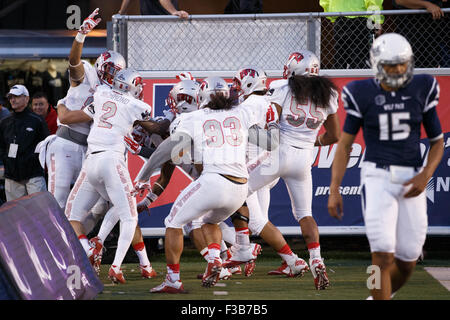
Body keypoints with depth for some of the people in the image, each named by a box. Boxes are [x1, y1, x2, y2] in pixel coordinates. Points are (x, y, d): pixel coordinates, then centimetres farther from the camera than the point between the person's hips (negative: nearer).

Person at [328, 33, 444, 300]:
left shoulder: (422, 90, 1)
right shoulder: (362, 95, -3)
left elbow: (438, 141, 8)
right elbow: (345, 144, 3)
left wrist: (426, 175, -9)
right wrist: (334, 189, -3)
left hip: (411, 180, 3)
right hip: (377, 177, -2)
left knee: (406, 262, 5)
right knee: (383, 255, -16)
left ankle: (379, 297, 34)